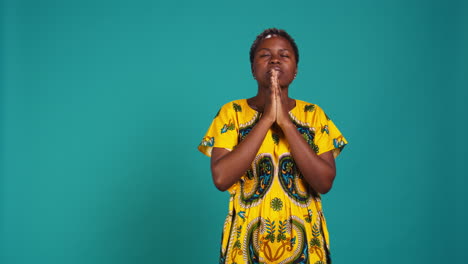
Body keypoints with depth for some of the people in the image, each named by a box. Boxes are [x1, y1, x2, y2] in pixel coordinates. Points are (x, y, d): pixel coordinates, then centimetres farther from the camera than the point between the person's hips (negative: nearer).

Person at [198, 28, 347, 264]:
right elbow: (221, 178, -17)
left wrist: (286, 122, -17)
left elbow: (325, 182, -12)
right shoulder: (231, 112, -3)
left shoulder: (313, 114, 0)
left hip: (303, 239, 1)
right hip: (247, 239, -1)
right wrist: (266, 119, -17)